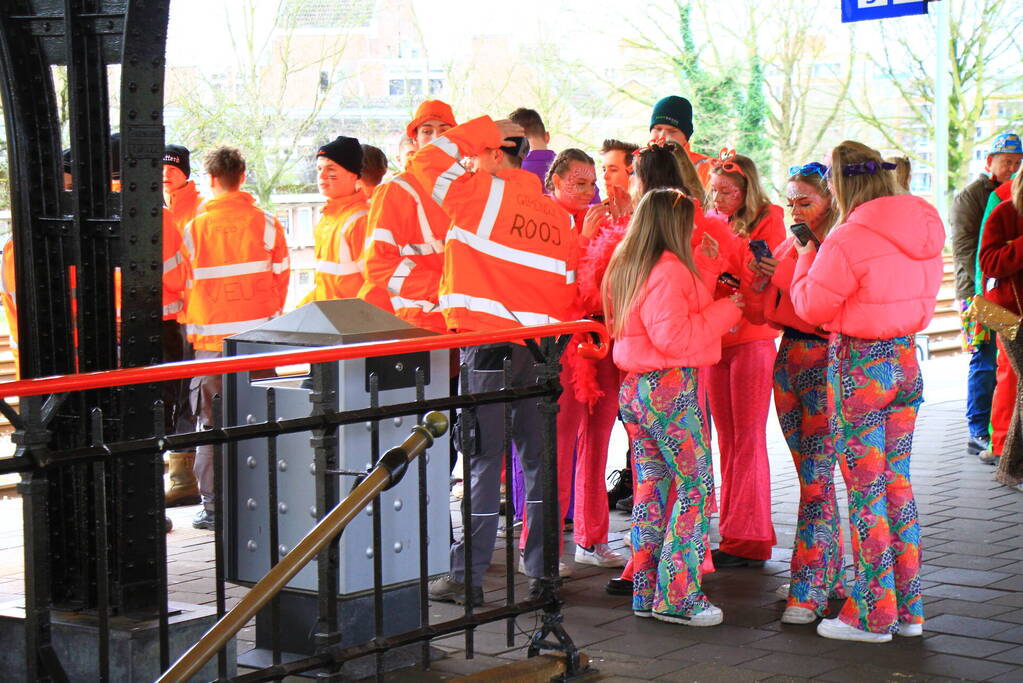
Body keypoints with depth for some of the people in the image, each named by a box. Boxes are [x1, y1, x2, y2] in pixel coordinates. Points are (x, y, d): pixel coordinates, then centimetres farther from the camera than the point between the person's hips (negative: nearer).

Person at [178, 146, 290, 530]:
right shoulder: (265, 223, -1)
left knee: (211, 423, 6)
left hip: (210, 339, 0)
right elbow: (281, 276, 5)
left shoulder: (195, 228, -2)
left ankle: (213, 506, 5)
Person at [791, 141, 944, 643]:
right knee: (897, 482, 14)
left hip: (859, 365, -7)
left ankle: (872, 616, 7)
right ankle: (908, 609, 20)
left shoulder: (849, 240, -19)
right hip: (905, 360, 8)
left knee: (865, 489, 1)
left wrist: (804, 257, 4)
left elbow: (811, 307, -12)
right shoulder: (923, 230, 5)